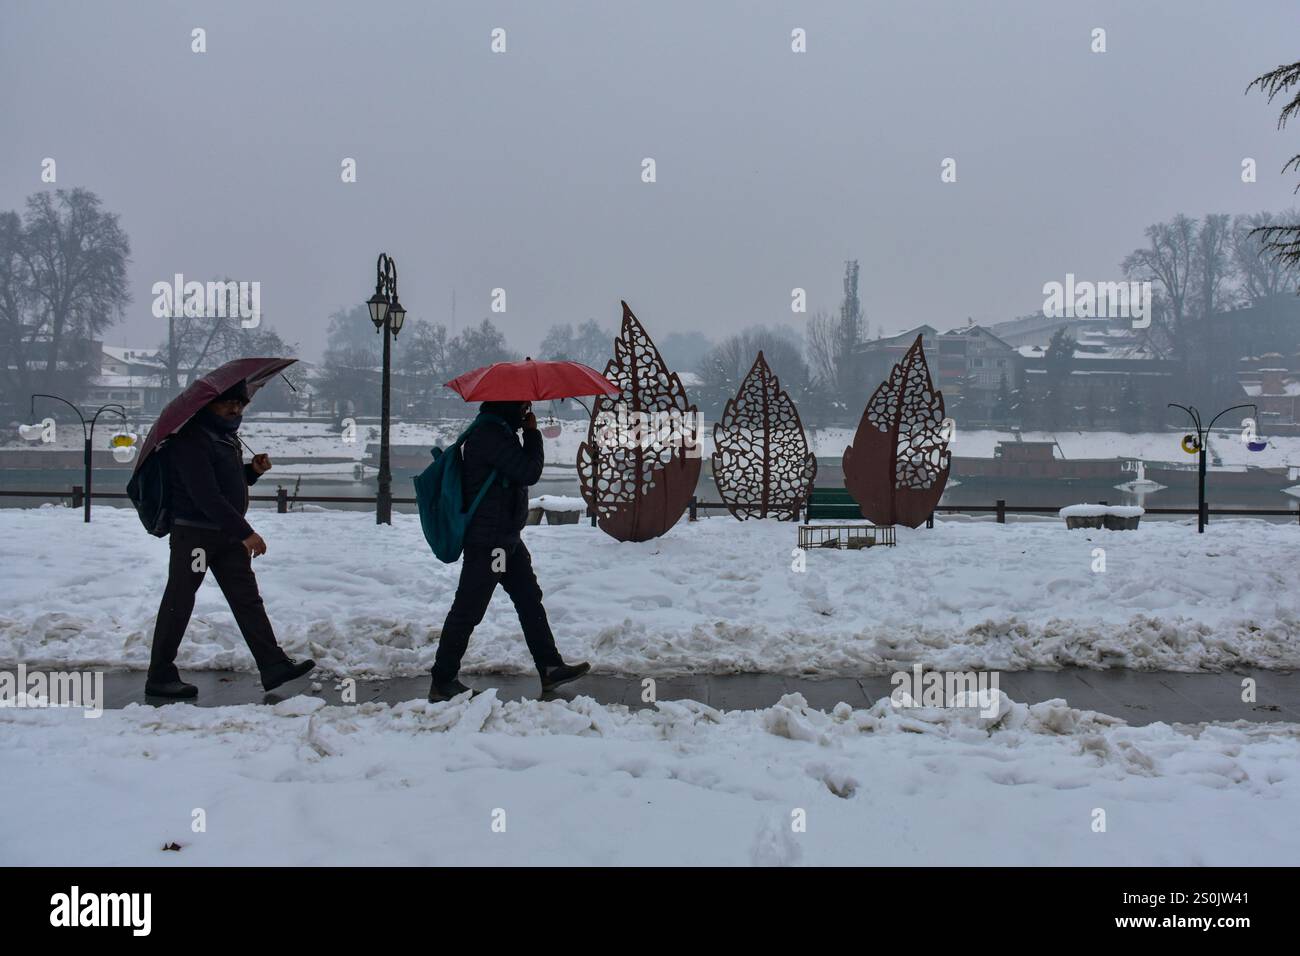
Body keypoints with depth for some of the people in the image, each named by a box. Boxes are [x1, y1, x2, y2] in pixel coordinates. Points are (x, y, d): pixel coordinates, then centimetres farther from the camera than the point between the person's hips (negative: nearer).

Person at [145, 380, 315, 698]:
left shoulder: (226, 435, 13)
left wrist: (254, 470, 2)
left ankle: (273, 665, 3)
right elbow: (206, 495, -24)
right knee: (179, 602, 1)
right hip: (193, 531, -9)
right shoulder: (192, 439, -17)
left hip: (227, 532, 9)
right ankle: (160, 676, 12)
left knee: (247, 599, 4)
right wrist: (246, 532, -24)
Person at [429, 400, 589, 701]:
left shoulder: (498, 431, 14)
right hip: (487, 543, -11)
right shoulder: (490, 435, -20)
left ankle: (550, 668, 21)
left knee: (530, 601, 14)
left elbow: (520, 471, 24)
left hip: (507, 538, 11)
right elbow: (529, 472, -20)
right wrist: (533, 433, -11)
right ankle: (442, 682, 9)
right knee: (467, 611, -2)